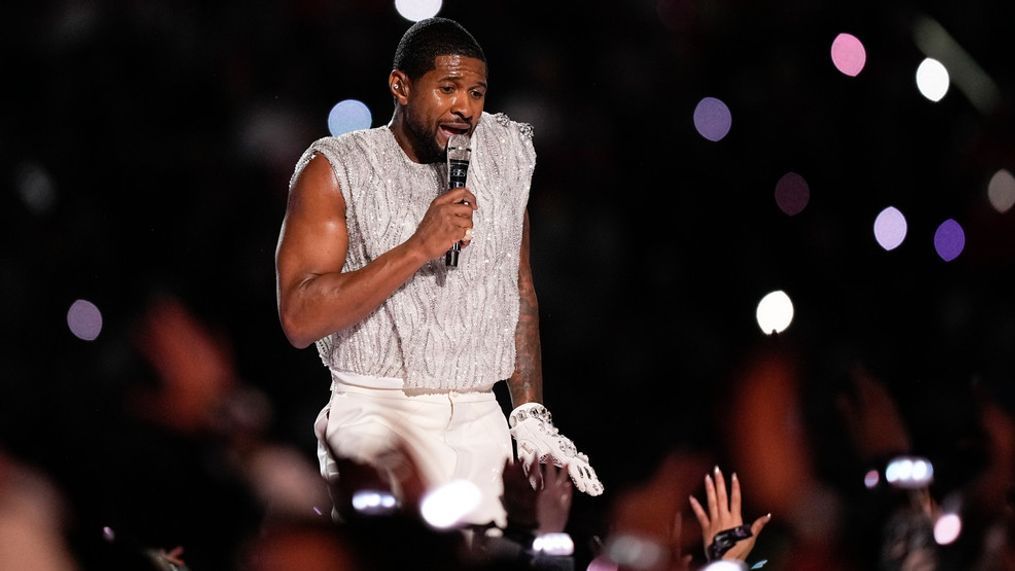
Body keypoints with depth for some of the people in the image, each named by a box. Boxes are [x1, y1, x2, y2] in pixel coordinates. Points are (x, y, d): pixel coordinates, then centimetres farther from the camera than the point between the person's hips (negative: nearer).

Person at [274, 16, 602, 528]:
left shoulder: (506, 154, 11)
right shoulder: (336, 169, -5)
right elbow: (300, 319, -15)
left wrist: (530, 416, 15)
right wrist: (420, 247, -19)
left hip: (481, 422, 5)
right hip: (377, 413, -5)